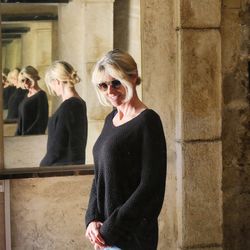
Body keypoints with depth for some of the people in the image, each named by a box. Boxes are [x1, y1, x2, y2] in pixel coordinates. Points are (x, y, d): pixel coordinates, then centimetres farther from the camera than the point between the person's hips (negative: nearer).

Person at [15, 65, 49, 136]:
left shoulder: (41, 95, -8)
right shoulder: (27, 95, 15)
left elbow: (41, 120, -13)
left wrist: (27, 133, -16)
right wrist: (17, 134, 8)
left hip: (34, 135, -7)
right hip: (23, 135, 7)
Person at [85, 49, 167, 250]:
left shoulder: (147, 121, -10)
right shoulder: (111, 120, 11)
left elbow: (151, 188, -15)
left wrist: (111, 229, -13)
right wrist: (92, 219, 0)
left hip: (131, 234, -6)